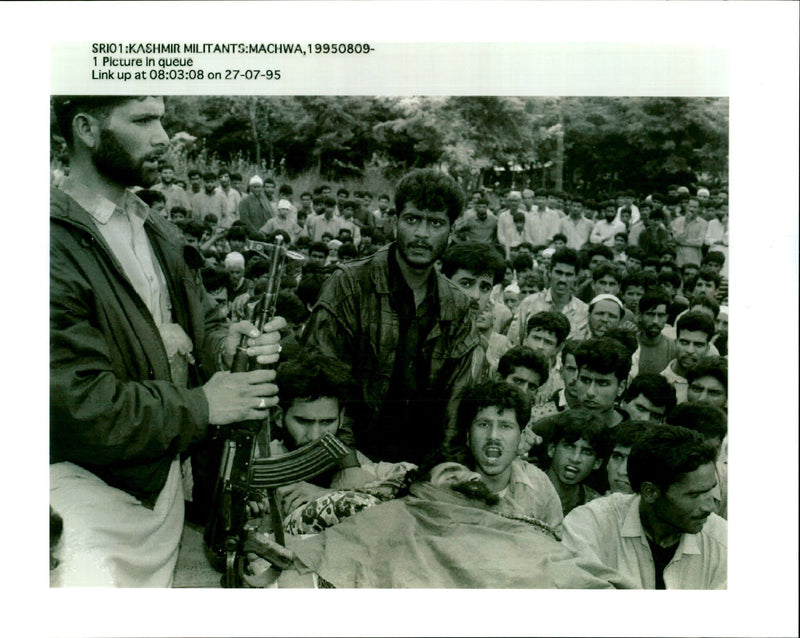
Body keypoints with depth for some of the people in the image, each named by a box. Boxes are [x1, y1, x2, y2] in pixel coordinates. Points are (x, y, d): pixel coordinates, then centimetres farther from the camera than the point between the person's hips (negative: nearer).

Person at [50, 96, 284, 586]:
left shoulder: (162, 235, 10)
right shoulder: (57, 243, -19)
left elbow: (202, 324, 13)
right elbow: (78, 403, -24)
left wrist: (228, 345, -11)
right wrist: (202, 406, -18)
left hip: (165, 479, 8)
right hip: (92, 487, -7)